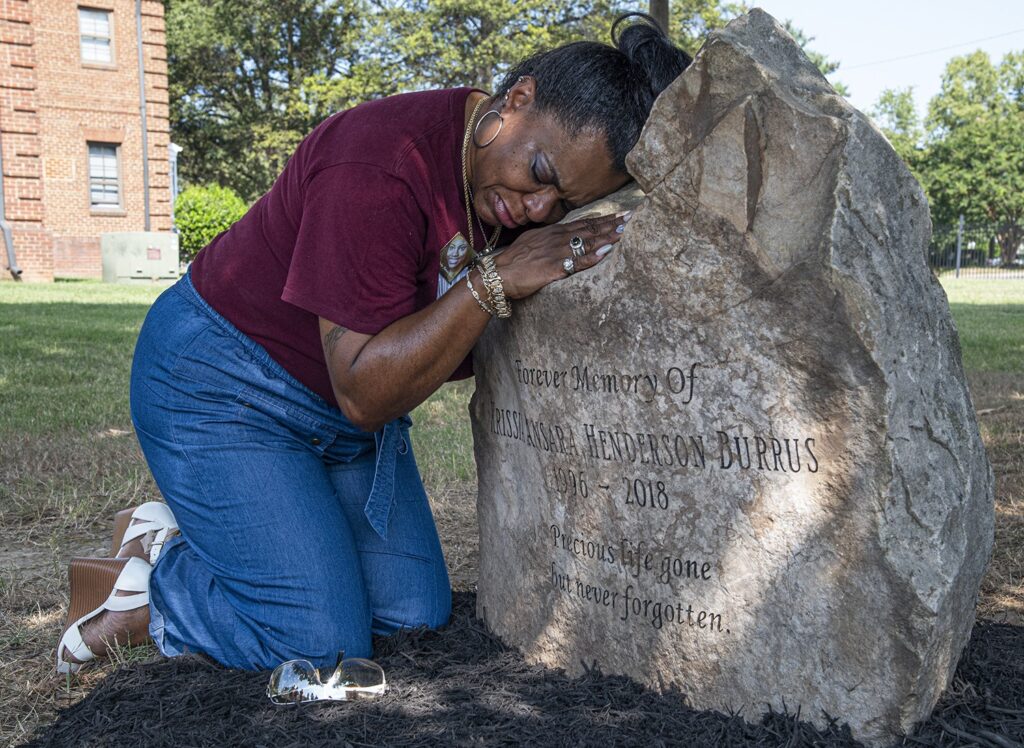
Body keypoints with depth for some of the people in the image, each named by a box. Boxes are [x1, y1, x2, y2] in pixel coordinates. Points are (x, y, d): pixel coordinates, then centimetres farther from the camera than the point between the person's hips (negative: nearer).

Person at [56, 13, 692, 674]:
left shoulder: (522, 194, -6)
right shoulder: (380, 171, -31)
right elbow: (364, 393, -31)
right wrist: (495, 281, -36)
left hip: (358, 402, 8)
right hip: (222, 388, -8)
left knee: (418, 614, 6)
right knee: (323, 642, -14)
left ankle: (195, 541, 18)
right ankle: (146, 581, 11)